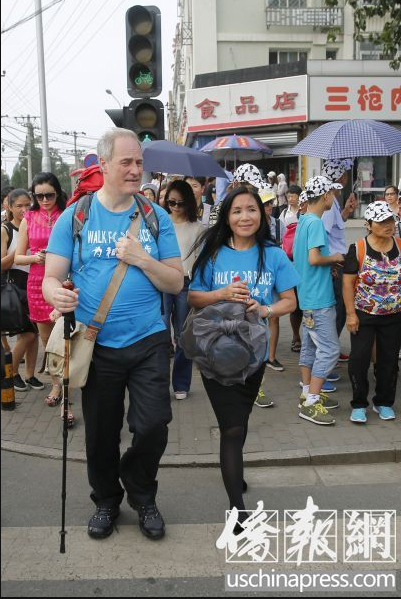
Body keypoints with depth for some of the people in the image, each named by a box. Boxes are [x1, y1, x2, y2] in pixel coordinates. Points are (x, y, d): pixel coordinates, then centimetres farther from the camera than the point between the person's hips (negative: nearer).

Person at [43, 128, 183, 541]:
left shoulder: (156, 217, 1)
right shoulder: (75, 216, -1)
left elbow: (176, 283, 0)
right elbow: (51, 278, -4)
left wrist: (142, 259, -18)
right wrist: (56, 294, -27)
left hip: (148, 341, 0)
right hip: (96, 345, 0)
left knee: (153, 427, -2)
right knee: (100, 434, 12)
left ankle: (142, 496, 29)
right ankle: (106, 500, 39)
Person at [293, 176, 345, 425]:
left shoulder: (303, 221, 13)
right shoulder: (316, 223, -16)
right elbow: (314, 258, -27)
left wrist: (327, 266, 15)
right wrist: (334, 258, -9)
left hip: (308, 297, 10)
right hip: (319, 298, -10)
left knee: (310, 347, 15)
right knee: (329, 350, -7)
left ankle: (309, 394, 23)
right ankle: (311, 404, -4)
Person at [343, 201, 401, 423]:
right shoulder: (358, 249, -8)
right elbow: (348, 282, -8)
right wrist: (351, 313, -12)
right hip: (363, 315, -3)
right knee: (359, 359, -1)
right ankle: (358, 405, 14)